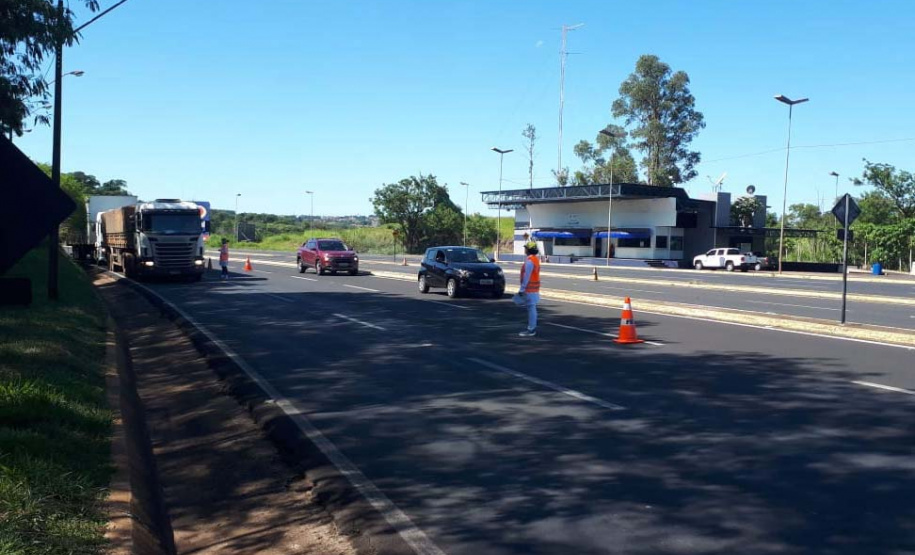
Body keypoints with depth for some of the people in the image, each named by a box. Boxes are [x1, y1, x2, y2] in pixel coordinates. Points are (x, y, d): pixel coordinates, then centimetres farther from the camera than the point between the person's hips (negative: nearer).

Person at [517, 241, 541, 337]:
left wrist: (522, 289, -18)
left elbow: (526, 277, -21)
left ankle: (531, 330, -6)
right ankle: (533, 328, 20)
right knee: (532, 308, 14)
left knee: (531, 308, -8)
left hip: (530, 289, -10)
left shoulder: (530, 261, -18)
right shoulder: (536, 259, 14)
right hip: (534, 288, 10)